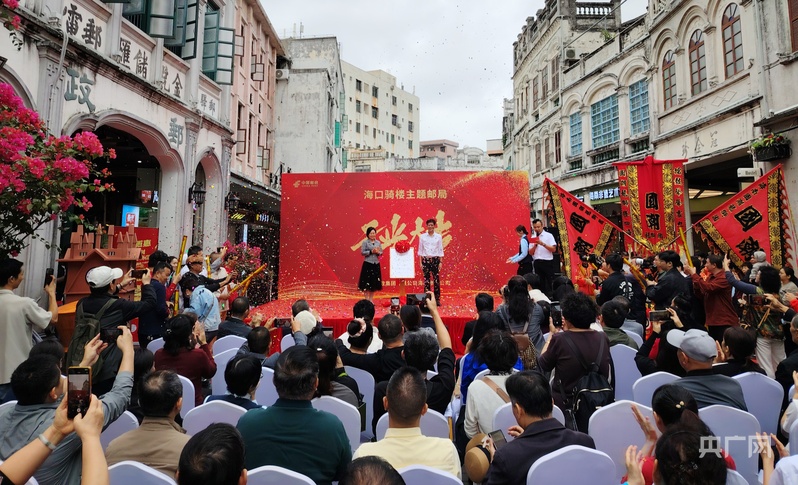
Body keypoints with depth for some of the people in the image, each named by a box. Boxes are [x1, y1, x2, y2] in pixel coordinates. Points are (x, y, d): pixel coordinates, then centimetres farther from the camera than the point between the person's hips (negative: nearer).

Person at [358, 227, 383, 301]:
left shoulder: (378, 242, 9)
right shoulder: (365, 242, -3)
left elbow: (381, 252, 10)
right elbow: (362, 252, -9)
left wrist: (378, 252, -12)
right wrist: (371, 251, -17)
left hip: (376, 264, 4)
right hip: (368, 264, -4)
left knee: (374, 283, 7)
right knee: (366, 283, -2)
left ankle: (371, 300, 17)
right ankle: (366, 300, 8)